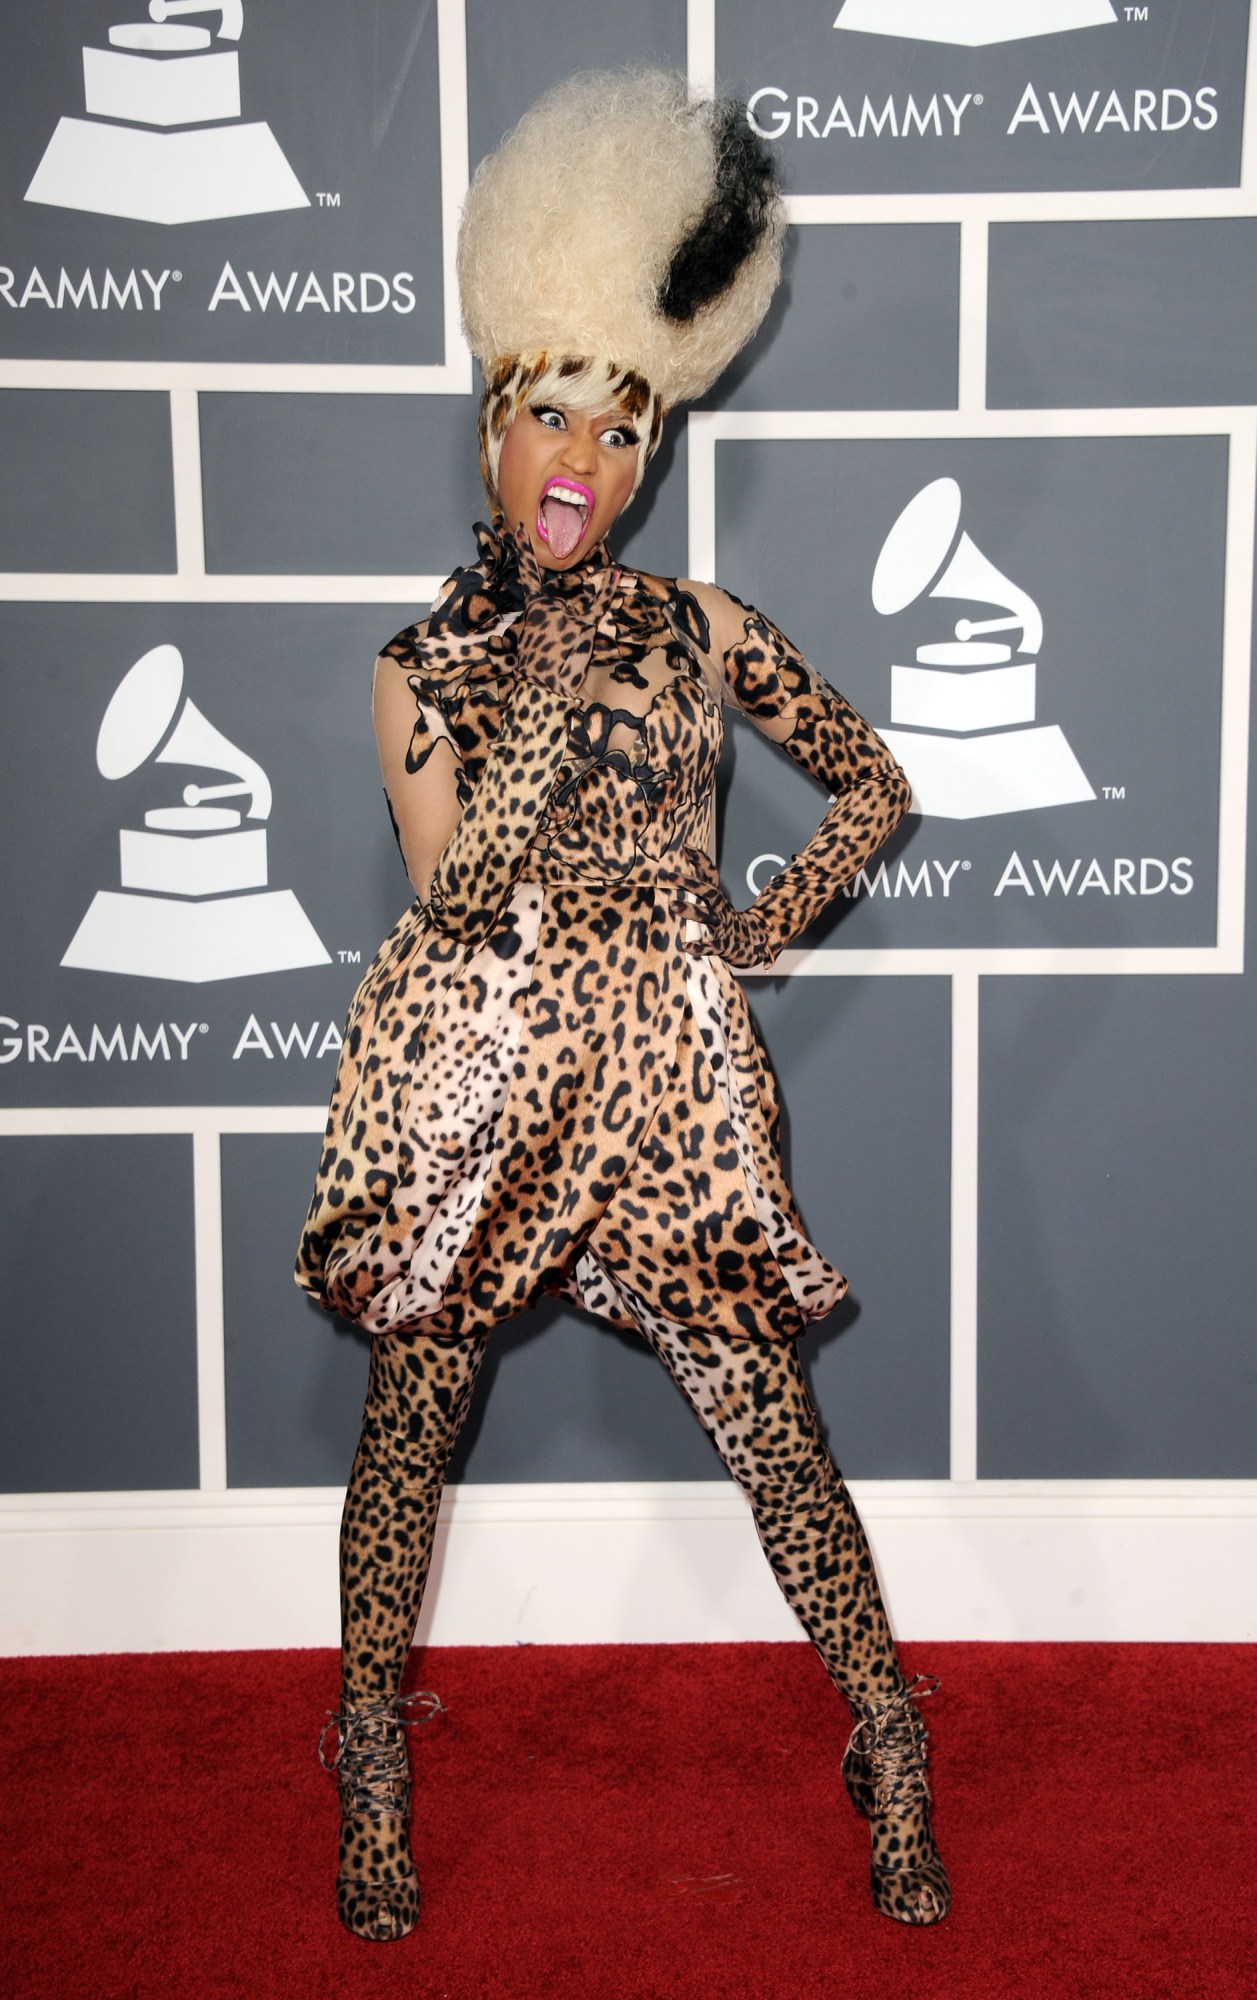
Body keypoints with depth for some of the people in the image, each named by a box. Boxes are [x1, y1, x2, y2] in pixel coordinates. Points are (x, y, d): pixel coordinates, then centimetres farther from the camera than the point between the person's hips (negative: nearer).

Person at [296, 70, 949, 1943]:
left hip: (667, 1072, 0)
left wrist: (760, 922, 6)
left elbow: (877, 784, 18)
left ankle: (889, 1756, 20)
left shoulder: (706, 628, 10)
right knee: (413, 1408, 9)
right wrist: (549, 637, -8)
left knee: (770, 1418, 2)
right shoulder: (421, 659, 9)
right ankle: (372, 1758, 29)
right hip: (472, 1073, 1)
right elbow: (454, 882, -4)